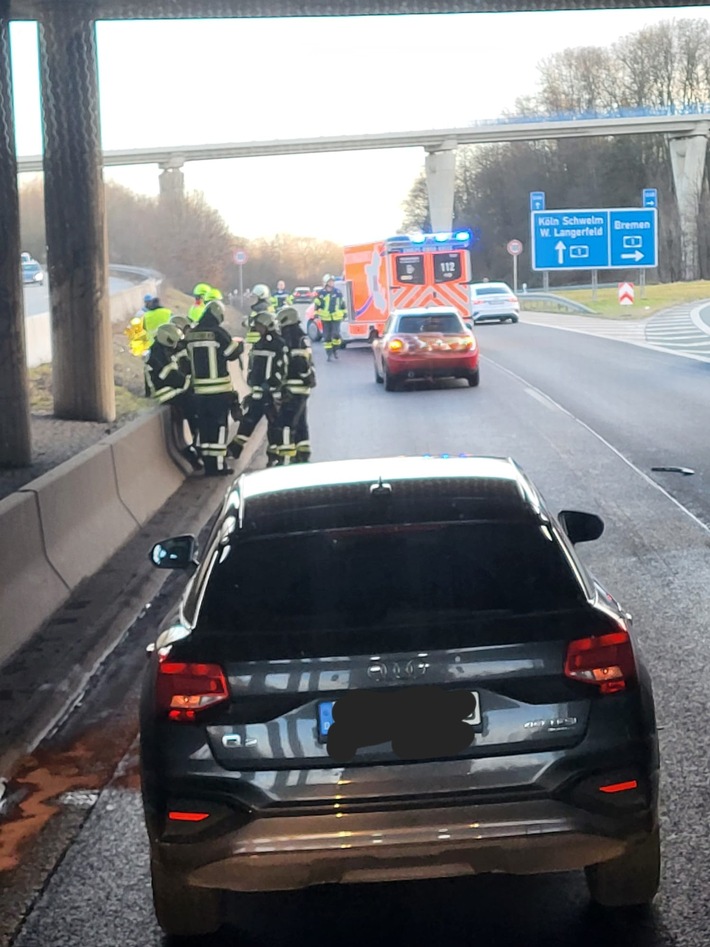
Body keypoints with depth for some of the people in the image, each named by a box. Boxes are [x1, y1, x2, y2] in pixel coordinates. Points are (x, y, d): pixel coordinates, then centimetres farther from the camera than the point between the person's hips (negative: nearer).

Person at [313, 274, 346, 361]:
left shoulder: (338, 292, 3)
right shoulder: (321, 293, -3)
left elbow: (342, 303, 14)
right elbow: (317, 304, 4)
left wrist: (344, 312, 17)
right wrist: (316, 313, -1)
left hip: (336, 318, 1)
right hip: (325, 318, -1)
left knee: (336, 334, -11)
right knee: (327, 336, 2)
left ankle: (335, 350, 11)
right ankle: (329, 354, 10)